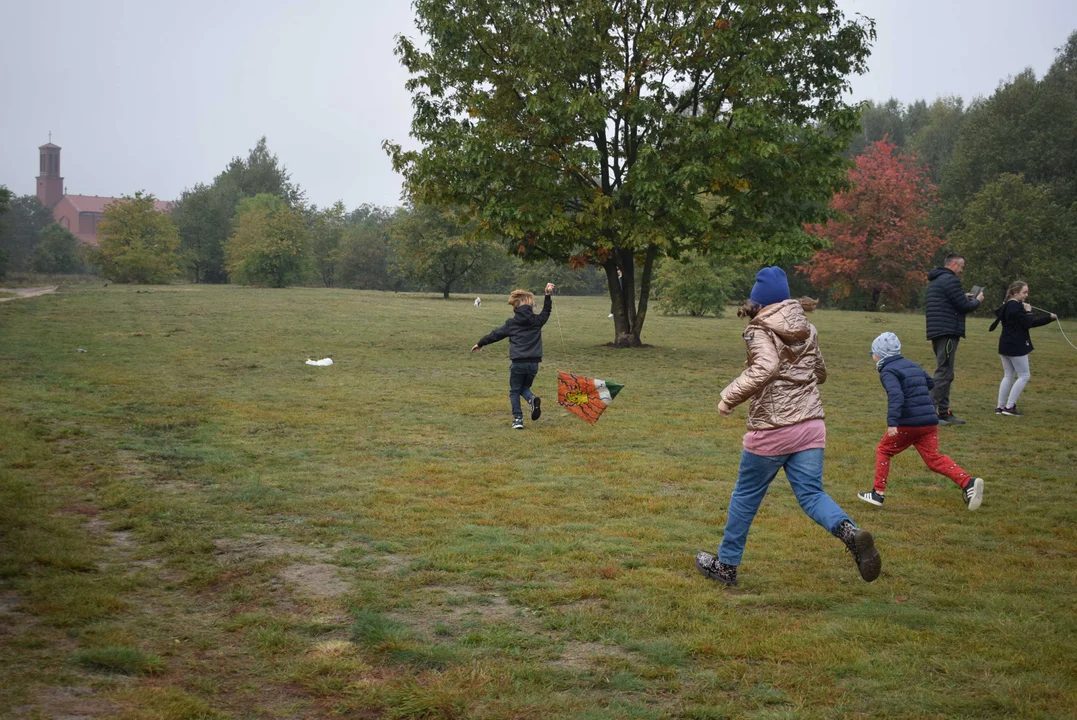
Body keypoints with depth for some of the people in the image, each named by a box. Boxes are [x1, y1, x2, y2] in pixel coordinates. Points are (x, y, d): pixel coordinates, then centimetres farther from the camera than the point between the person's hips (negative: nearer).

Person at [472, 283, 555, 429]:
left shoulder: (511, 323, 1)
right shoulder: (537, 321, 2)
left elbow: (495, 334, 10)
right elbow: (546, 311, 21)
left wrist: (480, 344, 24)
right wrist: (548, 295, 28)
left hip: (518, 363, -2)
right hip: (533, 363, 2)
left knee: (514, 391, 13)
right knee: (524, 388, 21)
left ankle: (517, 418, 2)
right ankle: (533, 400, -12)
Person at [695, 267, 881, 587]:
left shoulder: (759, 331, -9)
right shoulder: (807, 329, 10)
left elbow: (764, 368, -27)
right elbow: (820, 373, 20)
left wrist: (730, 397, -19)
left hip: (771, 428, -5)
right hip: (811, 423, 5)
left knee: (746, 495, 11)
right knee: (811, 493, 4)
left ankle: (726, 565, 23)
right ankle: (850, 532, -26)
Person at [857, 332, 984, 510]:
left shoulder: (888, 371, -7)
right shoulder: (912, 365, 19)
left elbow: (896, 395, -23)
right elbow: (930, 383, 33)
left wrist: (892, 422, -32)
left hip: (908, 424, -7)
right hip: (930, 421, 7)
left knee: (883, 450, 11)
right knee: (934, 458, 5)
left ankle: (878, 493, 13)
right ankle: (967, 482, -14)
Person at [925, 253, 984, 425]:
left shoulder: (935, 280, 20)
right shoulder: (950, 280, -12)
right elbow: (964, 307, -12)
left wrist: (966, 298, 18)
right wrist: (977, 301, 6)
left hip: (937, 332, 11)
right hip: (947, 332, -11)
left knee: (944, 373, 15)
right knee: (944, 373, -11)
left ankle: (944, 412, 18)